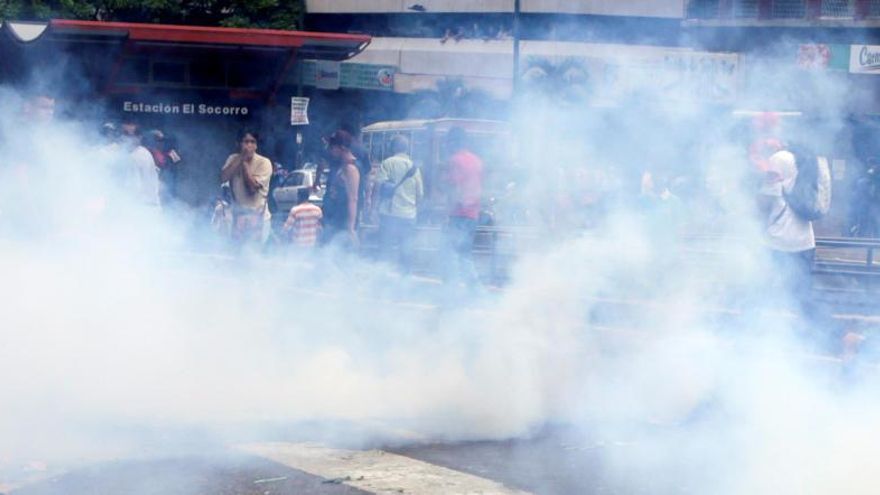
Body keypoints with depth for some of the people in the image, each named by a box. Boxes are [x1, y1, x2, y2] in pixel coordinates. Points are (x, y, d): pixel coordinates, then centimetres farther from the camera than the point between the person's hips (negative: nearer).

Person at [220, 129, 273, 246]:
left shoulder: (264, 162, -10)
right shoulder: (233, 159, 4)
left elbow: (253, 186, -18)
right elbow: (223, 178, -12)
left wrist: (245, 163, -14)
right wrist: (240, 158, -15)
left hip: (257, 217, -4)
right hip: (237, 216, 4)